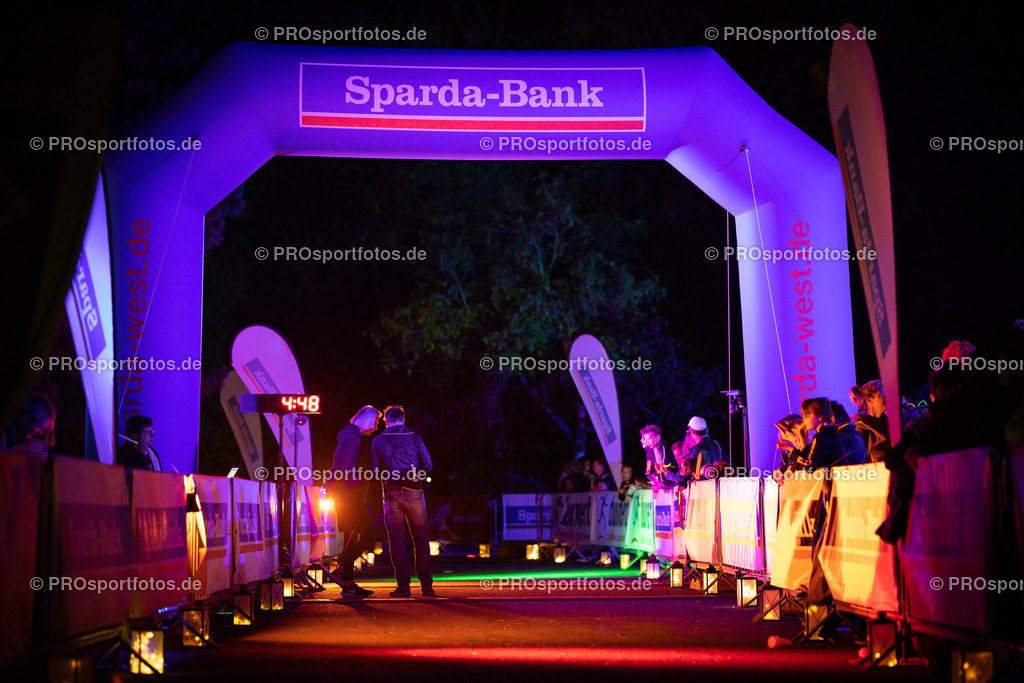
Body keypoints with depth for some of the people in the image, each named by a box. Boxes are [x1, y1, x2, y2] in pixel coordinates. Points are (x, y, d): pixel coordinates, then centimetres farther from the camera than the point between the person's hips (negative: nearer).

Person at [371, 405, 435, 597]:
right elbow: (428, 465, 3)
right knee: (421, 539, 5)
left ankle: (403, 586, -1)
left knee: (396, 540, 3)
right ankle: (426, 585, 2)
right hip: (414, 492, 0)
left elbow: (374, 470, 2)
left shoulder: (378, 441, 5)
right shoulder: (414, 438, 4)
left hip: (392, 493, 0)